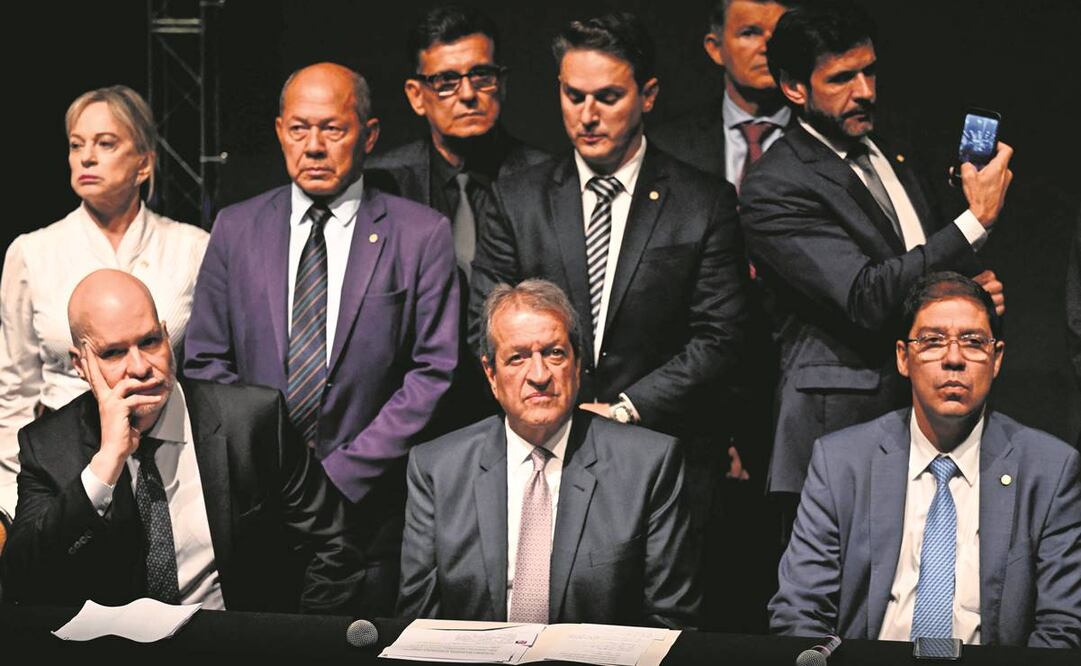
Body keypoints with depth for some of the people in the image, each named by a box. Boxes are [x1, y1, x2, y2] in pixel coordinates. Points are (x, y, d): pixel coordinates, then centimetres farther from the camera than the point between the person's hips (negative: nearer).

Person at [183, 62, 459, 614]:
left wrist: (342, 473, -10)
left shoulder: (421, 234, 0)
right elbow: (205, 361, 9)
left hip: (366, 505, -2)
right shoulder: (236, 229, 9)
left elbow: (434, 372, -4)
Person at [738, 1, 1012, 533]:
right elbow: (869, 296, -21)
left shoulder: (888, 155, 16)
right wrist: (977, 219, -21)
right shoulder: (773, 189, -11)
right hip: (843, 426, -7)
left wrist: (978, 281, 4)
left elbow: (932, 259, 29)